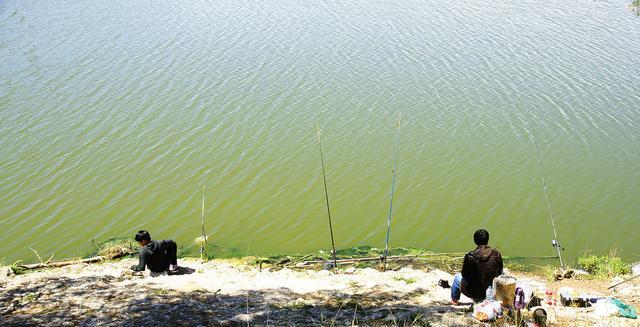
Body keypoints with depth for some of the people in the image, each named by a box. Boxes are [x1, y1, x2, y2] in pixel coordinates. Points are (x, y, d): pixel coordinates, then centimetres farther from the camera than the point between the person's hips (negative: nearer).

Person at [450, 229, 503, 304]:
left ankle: (454, 300, 49)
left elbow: (464, 275, -9)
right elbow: (499, 273, 0)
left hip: (476, 293, -3)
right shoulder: (496, 254, -14)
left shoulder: (470, 257, -23)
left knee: (457, 276, 27)